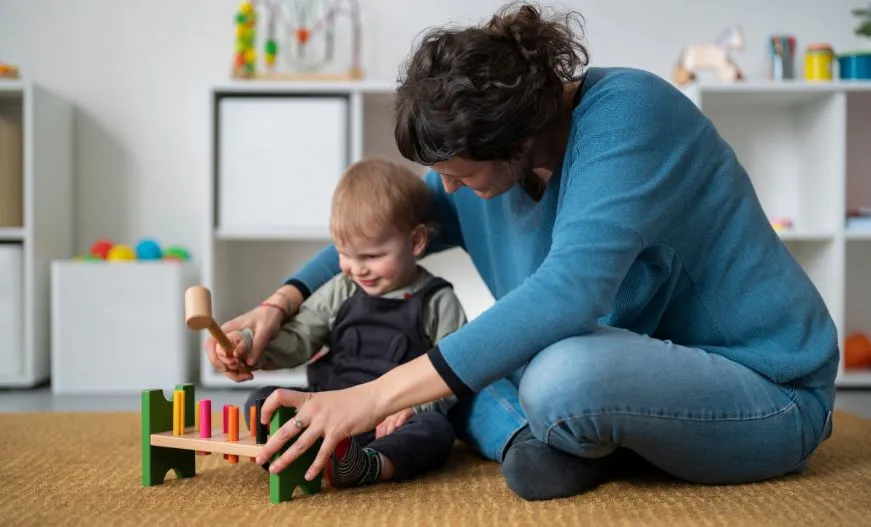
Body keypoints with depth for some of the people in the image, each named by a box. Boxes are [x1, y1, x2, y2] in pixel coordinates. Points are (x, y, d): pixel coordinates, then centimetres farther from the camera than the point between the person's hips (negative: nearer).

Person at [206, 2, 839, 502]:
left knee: (564, 374, -37)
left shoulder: (625, 113, -26)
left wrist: (375, 396, -40)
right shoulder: (489, 156, -2)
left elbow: (570, 290, -39)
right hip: (650, 363, 8)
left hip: (769, 391, -7)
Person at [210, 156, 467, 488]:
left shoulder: (438, 302, 3)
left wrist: (414, 403, -19)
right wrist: (248, 344, -11)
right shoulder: (338, 293, 13)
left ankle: (369, 464, -59)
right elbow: (295, 340, 9)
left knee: (435, 427, -34)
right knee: (260, 401, -13)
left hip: (398, 421, -4)